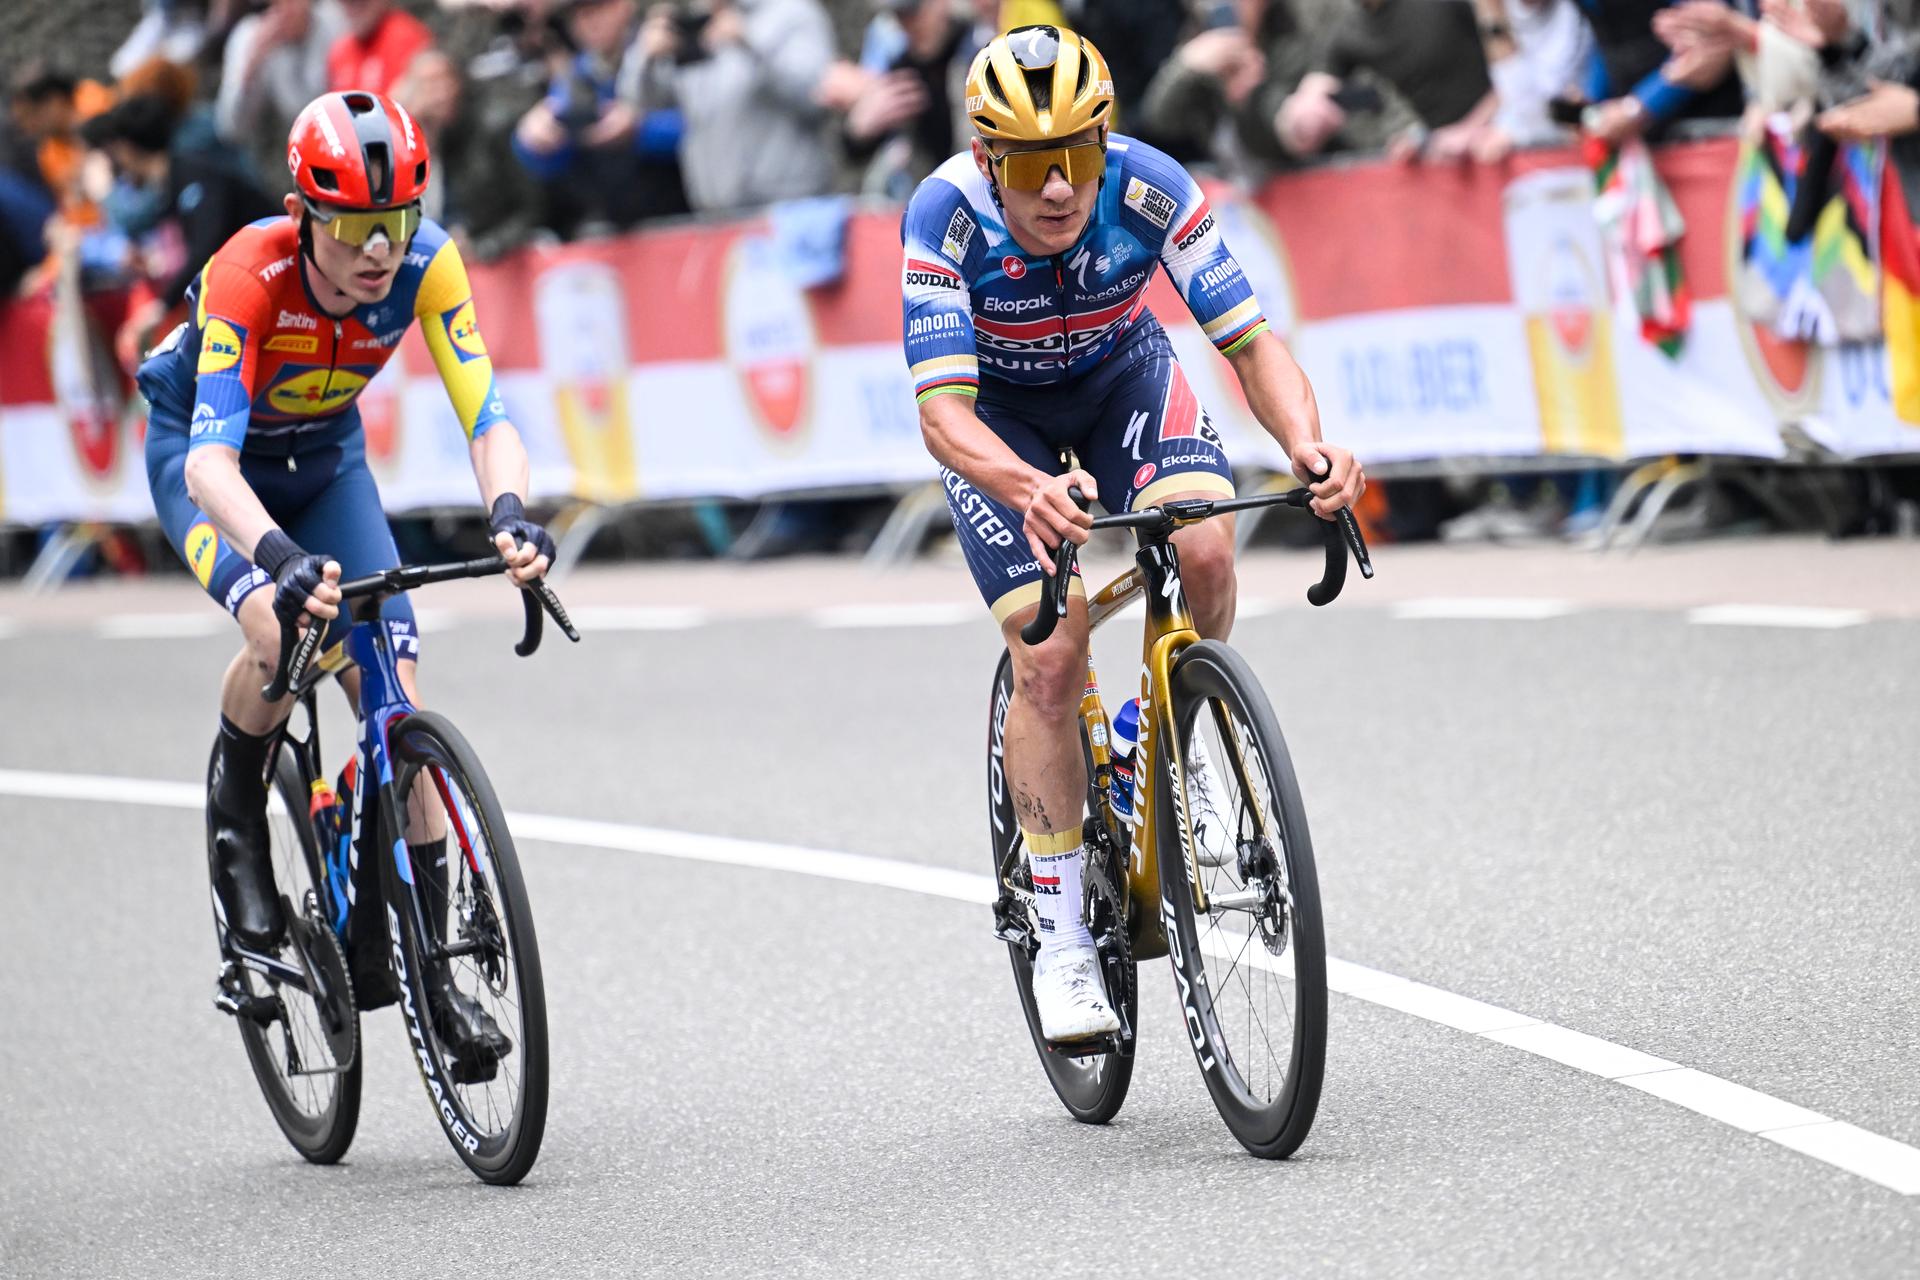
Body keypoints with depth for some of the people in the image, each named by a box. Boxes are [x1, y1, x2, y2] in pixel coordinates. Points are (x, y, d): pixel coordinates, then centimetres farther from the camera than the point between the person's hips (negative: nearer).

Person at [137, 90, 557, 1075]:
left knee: (394, 679, -10)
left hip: (323, 456, 4)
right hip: (202, 451, -3)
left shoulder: (424, 265, -27)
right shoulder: (250, 274, -37)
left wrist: (510, 513, -53)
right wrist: (279, 556, -64)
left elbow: (485, 418, -31)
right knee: (281, 629, -33)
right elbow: (210, 460, -46)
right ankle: (235, 813, -2)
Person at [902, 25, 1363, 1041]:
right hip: (998, 414, -2)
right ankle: (1060, 937, -3)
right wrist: (1033, 492, -59)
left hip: (1123, 377, 2)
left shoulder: (1149, 189, -31)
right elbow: (942, 412, -39)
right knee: (1049, 654, -16)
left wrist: (1305, 442, -48)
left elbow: (1251, 342, -27)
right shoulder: (946, 216, -34)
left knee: (1202, 546, -28)